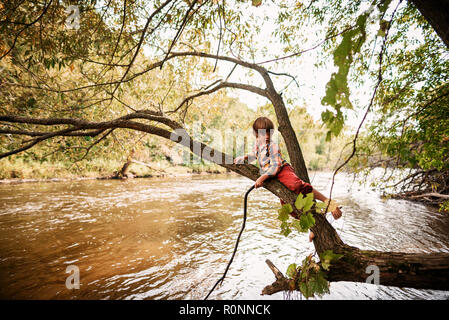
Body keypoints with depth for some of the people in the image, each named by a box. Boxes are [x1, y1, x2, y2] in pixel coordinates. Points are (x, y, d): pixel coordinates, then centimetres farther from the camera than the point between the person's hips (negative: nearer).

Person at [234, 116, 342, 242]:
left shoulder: (273, 146, -12)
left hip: (283, 171, -7)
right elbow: (254, 155, 35)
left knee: (297, 185, -40)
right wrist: (243, 158, 20)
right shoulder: (257, 144, 12)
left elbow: (276, 166, -19)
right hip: (273, 179, 8)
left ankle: (329, 202, -30)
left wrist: (262, 178, -25)